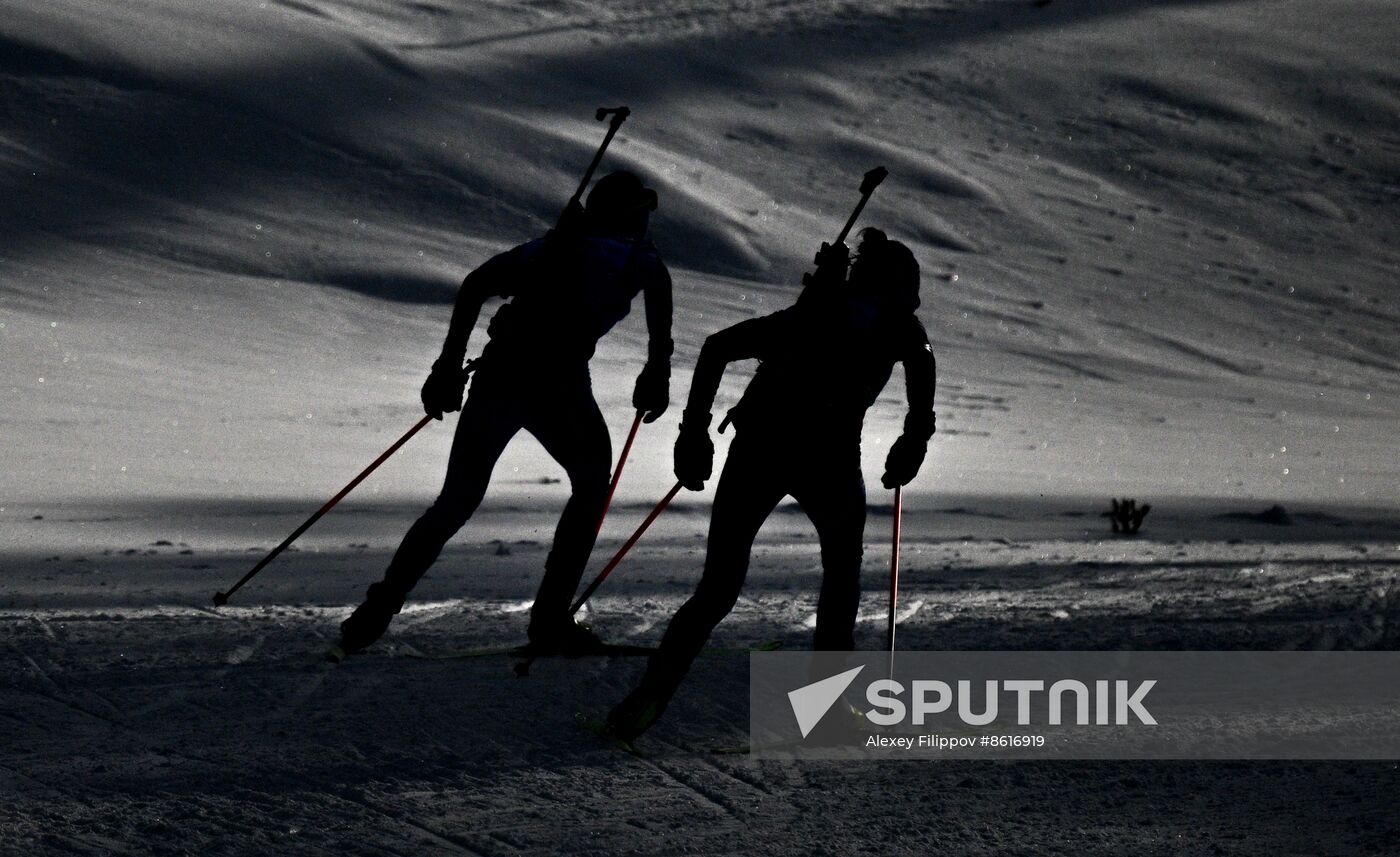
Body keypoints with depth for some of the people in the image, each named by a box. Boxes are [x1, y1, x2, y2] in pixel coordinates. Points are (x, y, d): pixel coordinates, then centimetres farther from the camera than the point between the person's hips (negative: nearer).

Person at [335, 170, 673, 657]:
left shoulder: (550, 245, 26)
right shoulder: (639, 260, 14)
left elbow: (475, 287, 13)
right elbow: (659, 301, -10)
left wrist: (449, 365, 13)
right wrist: (656, 376, -4)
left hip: (497, 375, 4)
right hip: (558, 387, -4)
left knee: (457, 502, 16)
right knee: (592, 485, 21)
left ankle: (375, 614, 6)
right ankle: (549, 623, 12)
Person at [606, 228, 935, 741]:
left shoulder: (808, 313, 26)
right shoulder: (897, 323, 19)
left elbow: (718, 347, 16)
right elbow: (921, 361, -2)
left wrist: (694, 429, 13)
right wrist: (915, 439, 5)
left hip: (757, 446, 3)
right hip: (827, 455, -3)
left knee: (716, 592, 8)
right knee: (842, 569, 25)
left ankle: (652, 694, -11)